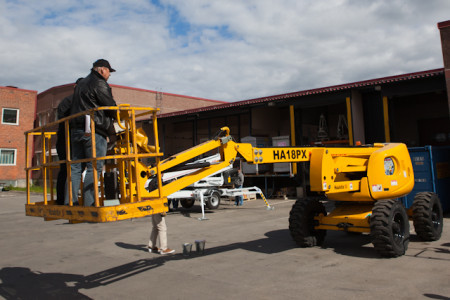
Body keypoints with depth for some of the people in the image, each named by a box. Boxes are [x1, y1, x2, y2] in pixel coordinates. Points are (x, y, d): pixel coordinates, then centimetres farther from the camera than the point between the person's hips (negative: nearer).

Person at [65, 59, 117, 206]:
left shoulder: (81, 84, 26)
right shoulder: (99, 84, -3)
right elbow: (110, 106, -5)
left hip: (76, 129, 9)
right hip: (94, 131, -9)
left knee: (76, 166, 8)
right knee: (94, 167, -8)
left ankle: (70, 202, 7)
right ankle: (89, 203, -11)